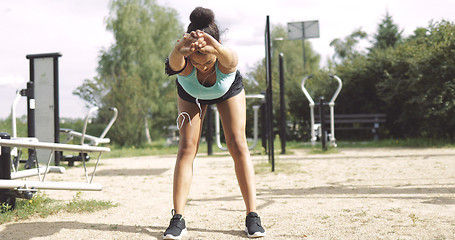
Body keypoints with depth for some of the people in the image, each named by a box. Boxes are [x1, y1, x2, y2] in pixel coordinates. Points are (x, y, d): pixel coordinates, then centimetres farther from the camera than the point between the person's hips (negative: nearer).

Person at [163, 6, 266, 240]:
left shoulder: (228, 59, -44)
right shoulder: (183, 62, -42)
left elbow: (226, 57, -67)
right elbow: (174, 60, -65)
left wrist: (213, 46, -89)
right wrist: (181, 46, -87)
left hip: (228, 91, 0)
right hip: (191, 95, 1)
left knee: (238, 146, -11)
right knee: (186, 148, -10)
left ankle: (252, 216, -5)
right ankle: (177, 219, -5)